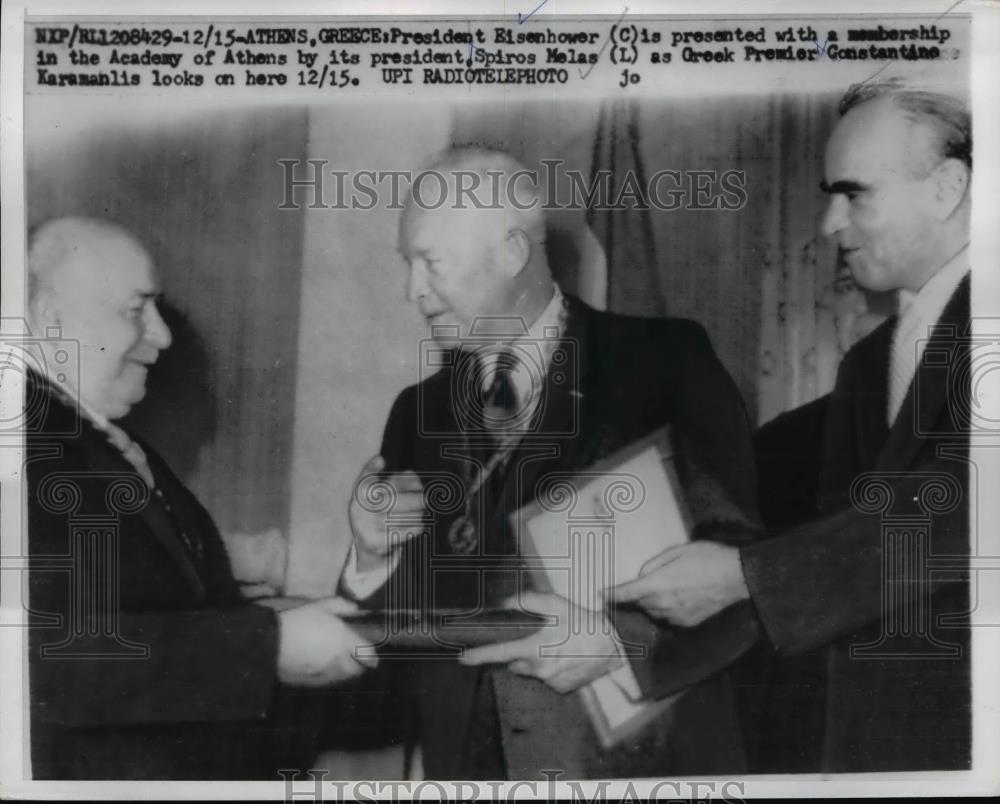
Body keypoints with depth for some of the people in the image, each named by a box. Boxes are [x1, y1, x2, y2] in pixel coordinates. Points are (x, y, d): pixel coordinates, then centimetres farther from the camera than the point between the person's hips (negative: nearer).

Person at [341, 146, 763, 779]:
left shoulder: (664, 363, -6)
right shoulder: (418, 413, 7)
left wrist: (623, 642, -22)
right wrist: (375, 553, -10)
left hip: (643, 759, -3)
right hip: (466, 763, 4)